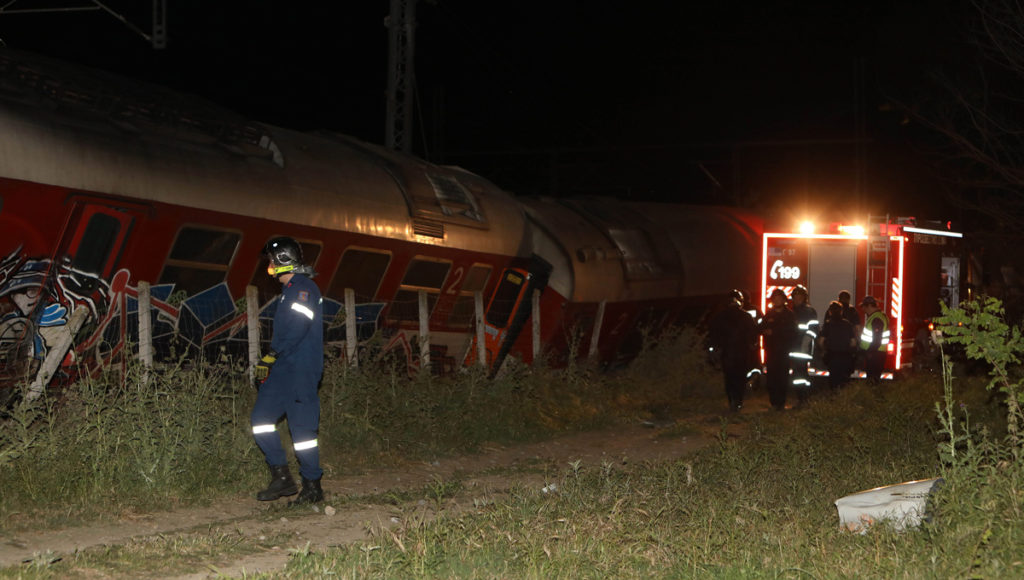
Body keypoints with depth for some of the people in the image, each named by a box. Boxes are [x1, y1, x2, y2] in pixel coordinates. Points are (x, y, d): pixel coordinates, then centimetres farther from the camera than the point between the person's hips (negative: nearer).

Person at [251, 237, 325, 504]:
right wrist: (270, 361, 18)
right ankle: (281, 477, 9)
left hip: (300, 371, -10)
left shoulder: (303, 288, -12)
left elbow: (297, 329, -23)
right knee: (261, 418, 5)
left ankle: (313, 487, 1)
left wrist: (271, 355, -20)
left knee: (302, 427, -6)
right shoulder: (290, 290, 20)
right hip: (283, 370, 10)